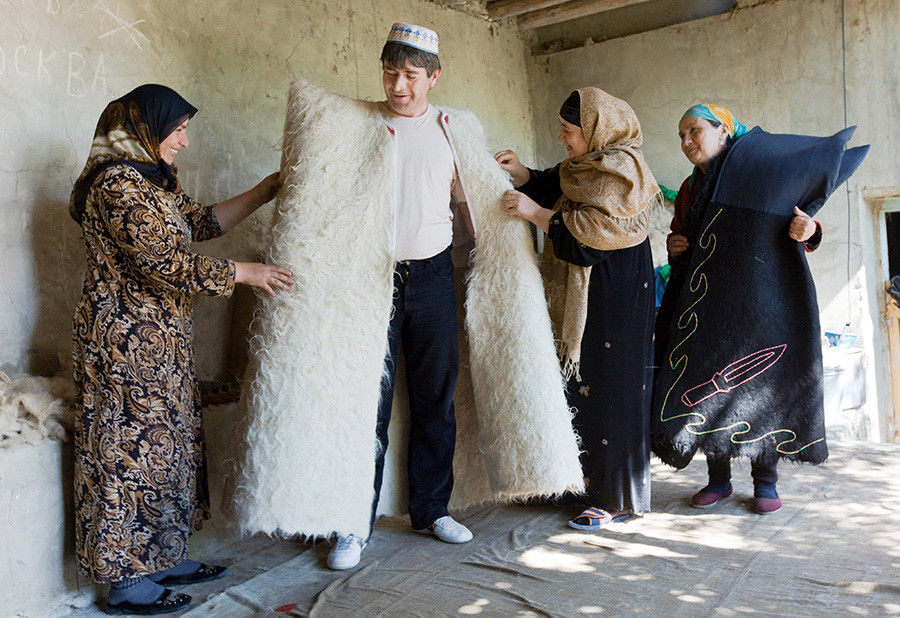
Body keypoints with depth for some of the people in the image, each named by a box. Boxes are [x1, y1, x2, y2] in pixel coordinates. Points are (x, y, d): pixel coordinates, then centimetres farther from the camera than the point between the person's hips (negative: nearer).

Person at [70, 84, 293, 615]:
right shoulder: (118, 185, -18)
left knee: (168, 443, 15)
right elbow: (167, 265, -23)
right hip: (128, 340, -10)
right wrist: (244, 272, -15)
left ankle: (162, 559, 28)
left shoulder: (154, 181, 14)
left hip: (161, 340, 10)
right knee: (134, 447, -1)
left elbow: (201, 221, 19)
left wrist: (264, 193, 16)